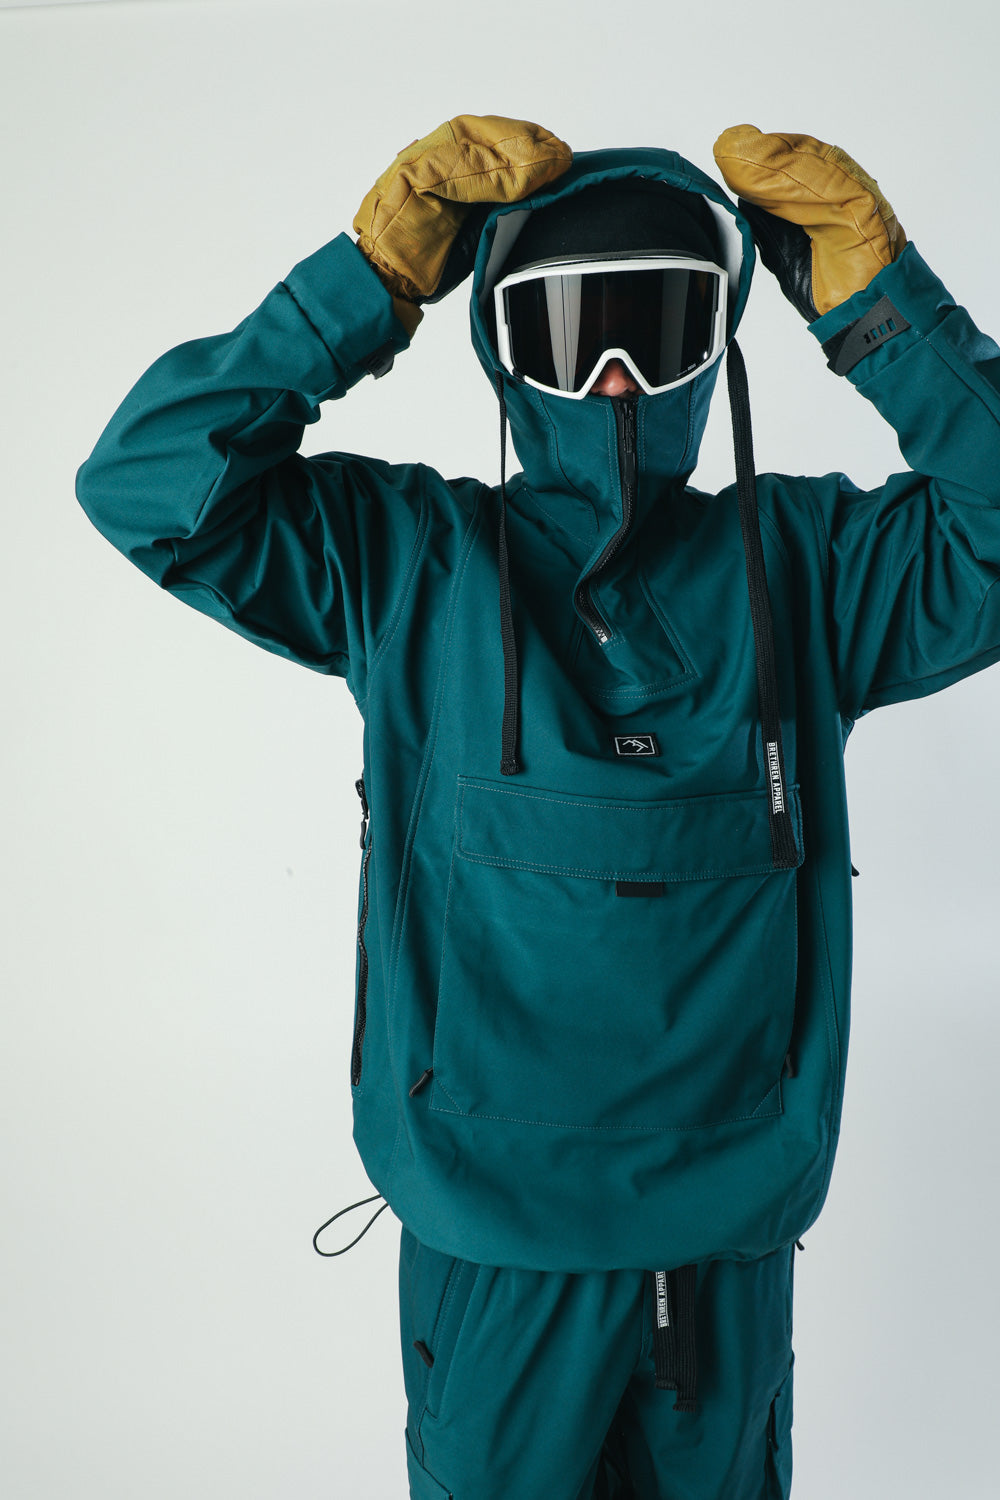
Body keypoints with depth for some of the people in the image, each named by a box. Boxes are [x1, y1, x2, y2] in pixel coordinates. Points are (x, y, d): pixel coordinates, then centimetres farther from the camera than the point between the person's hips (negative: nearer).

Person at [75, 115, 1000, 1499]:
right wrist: (365, 288, -17)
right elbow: (147, 482, -12)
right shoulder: (410, 564, -5)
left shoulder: (798, 562, -1)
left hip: (736, 1226, 2)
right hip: (489, 1228, -1)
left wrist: (884, 309, -14)